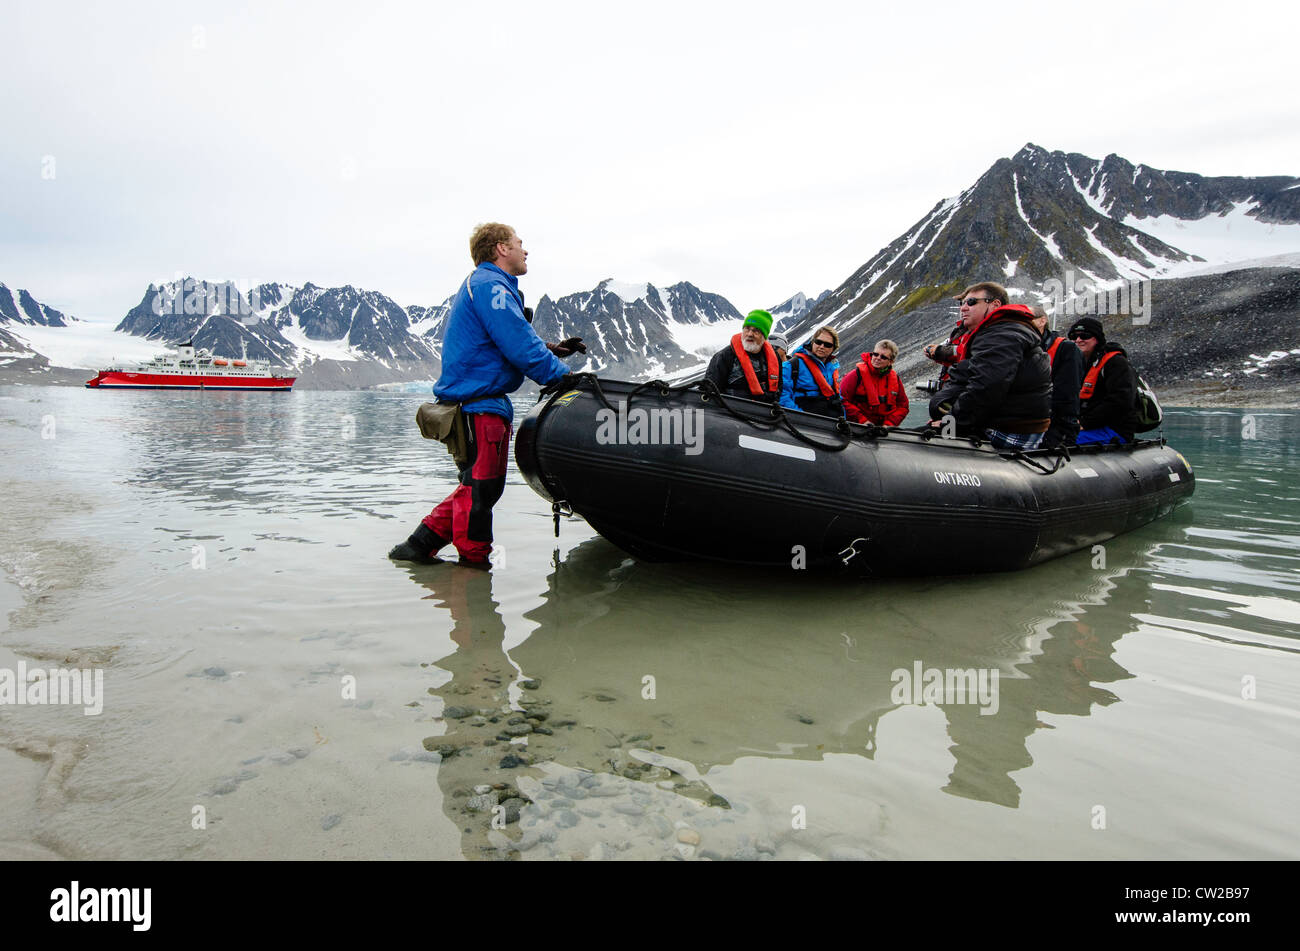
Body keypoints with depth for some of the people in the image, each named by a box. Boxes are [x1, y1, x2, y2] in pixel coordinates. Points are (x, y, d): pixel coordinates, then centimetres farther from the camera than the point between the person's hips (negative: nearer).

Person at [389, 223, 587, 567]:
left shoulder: (479, 284, 23)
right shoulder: (490, 286, -12)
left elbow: (508, 344, 23)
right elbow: (520, 348, -19)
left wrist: (551, 350, 9)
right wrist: (566, 378, -12)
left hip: (477, 405, 11)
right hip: (480, 405, -11)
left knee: (481, 486, 17)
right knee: (480, 488, -2)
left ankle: (418, 546, 22)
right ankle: (473, 558, 8)